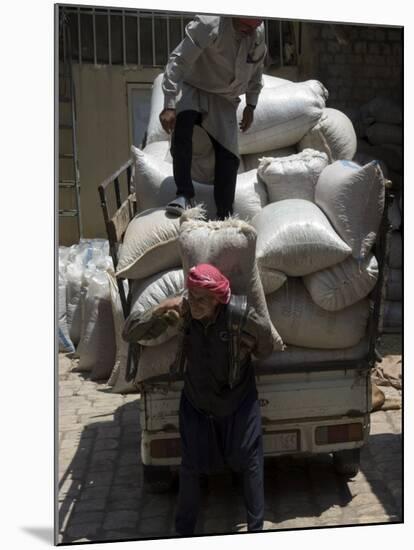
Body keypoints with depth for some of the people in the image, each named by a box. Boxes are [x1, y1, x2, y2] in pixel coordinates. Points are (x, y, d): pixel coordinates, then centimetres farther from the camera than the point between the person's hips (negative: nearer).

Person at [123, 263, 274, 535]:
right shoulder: (181, 310, -22)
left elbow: (266, 351, -7)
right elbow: (129, 334, -20)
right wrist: (159, 310, -33)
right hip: (196, 401, 2)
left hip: (238, 401, -2)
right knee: (191, 465, 14)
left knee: (250, 462, 11)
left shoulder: (244, 317, -28)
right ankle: (184, 532, 34)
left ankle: (256, 529, 33)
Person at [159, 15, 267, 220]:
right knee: (181, 124, -36)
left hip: (224, 99, 4)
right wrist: (169, 106, -36)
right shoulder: (209, 25, -25)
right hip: (192, 88, -4)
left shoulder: (258, 33, -6)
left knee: (228, 156, -6)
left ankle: (224, 218, 5)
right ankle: (184, 195, -28)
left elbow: (256, 70, 11)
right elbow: (179, 61, -30)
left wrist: (251, 105, 11)